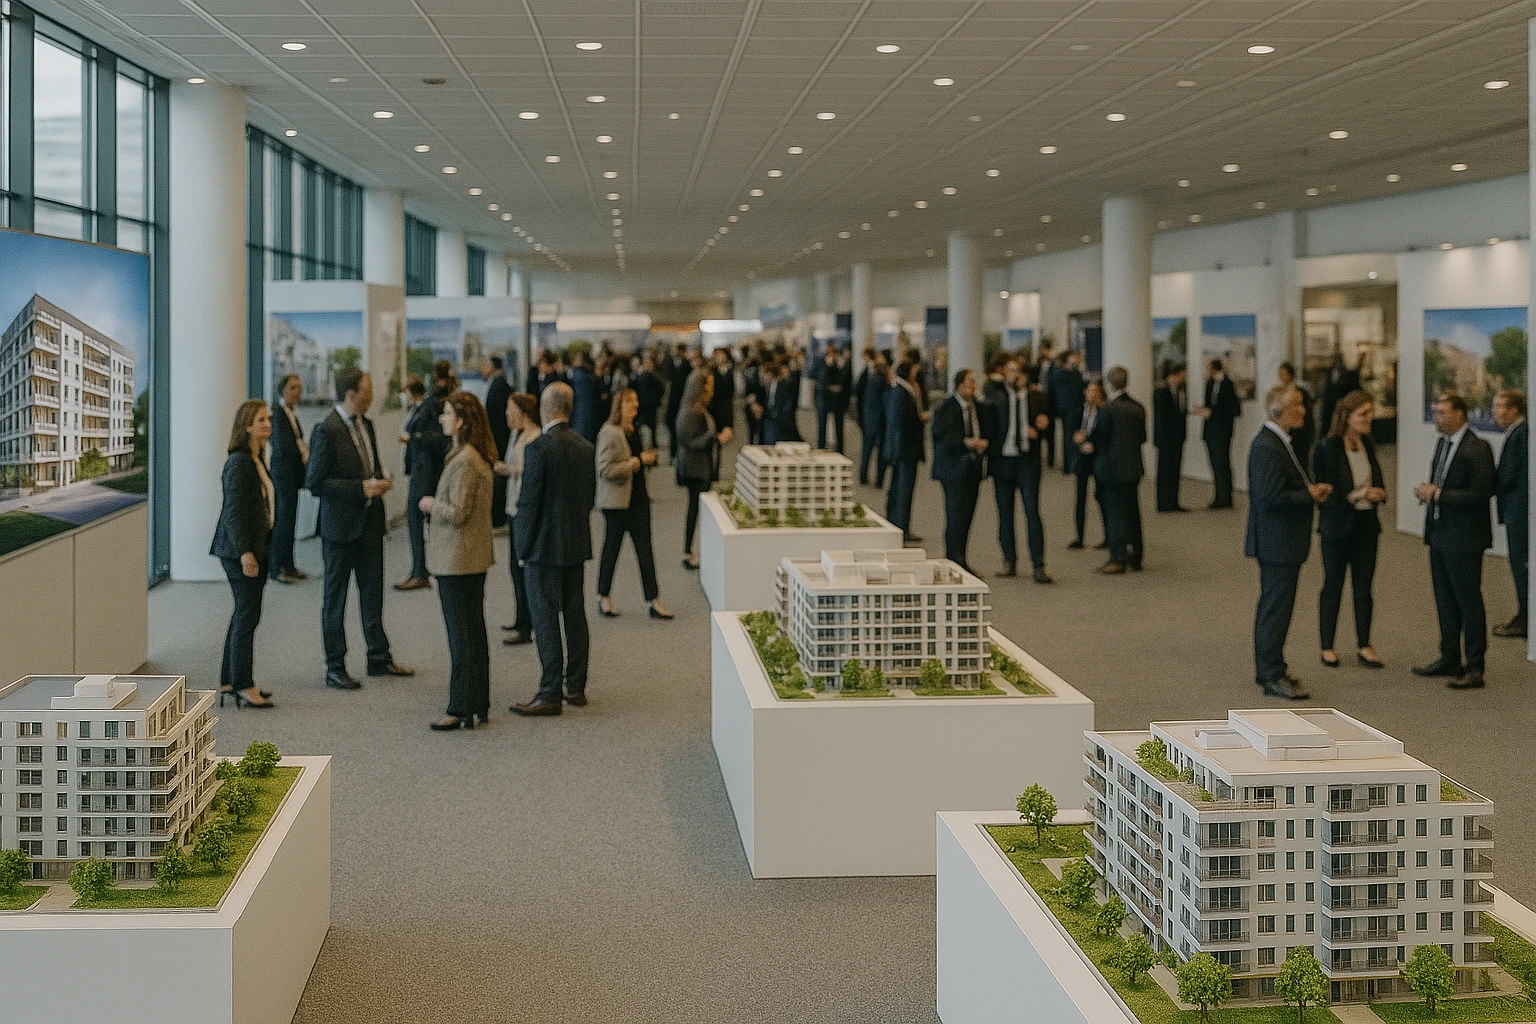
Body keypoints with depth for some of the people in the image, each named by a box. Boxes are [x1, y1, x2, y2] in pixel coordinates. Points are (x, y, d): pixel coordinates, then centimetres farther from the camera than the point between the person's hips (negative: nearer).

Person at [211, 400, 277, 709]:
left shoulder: (257, 460, 14)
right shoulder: (239, 462, -16)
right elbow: (234, 510, -20)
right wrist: (244, 552, -24)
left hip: (255, 548, 10)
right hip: (241, 550, -10)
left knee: (243, 614, 14)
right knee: (248, 615, -7)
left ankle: (230, 680, 22)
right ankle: (243, 686, -3)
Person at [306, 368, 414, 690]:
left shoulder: (365, 423, 9)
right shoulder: (327, 430, -17)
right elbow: (314, 482, -18)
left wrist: (380, 482, 0)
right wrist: (361, 488, -21)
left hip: (370, 520, 8)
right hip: (341, 523, -8)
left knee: (373, 591, 16)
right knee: (335, 596, 3)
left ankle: (379, 657, 27)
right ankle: (334, 667, 11)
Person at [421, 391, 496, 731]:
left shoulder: (463, 461, -21)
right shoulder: (479, 457, 11)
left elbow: (457, 513, -22)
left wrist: (432, 505, -6)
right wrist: (438, 504, 11)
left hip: (457, 560, -10)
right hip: (476, 558, 10)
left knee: (460, 635, -4)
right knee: (475, 631, 14)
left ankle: (460, 709, 2)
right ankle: (479, 704, 21)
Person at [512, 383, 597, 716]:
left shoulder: (539, 447, -16)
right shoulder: (586, 448, 5)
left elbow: (529, 500, -15)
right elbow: (590, 496, 10)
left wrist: (523, 546, -6)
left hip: (545, 547, -7)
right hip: (578, 544, 7)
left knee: (545, 618, -3)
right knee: (574, 613, 13)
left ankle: (550, 694, -2)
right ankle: (576, 686, 20)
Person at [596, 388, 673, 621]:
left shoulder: (636, 431, 11)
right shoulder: (609, 432, -14)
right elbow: (605, 470, -21)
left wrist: (650, 457, 7)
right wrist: (637, 462, -19)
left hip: (638, 498, 7)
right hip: (617, 499, -7)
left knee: (645, 550, 3)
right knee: (612, 548, 6)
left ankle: (653, 601, 3)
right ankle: (603, 597, 22)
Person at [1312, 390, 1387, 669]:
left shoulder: (1368, 444, 4)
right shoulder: (1328, 448, -14)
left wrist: (1378, 493, -5)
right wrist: (1354, 496, -25)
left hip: (1366, 523, 5)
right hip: (1337, 526, -5)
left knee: (1364, 586, 9)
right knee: (1333, 586, 6)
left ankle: (1364, 646, 17)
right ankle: (1327, 646, 16)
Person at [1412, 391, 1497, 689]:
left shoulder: (1476, 449, -16)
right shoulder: (1442, 443, 11)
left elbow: (1480, 494, -21)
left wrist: (1438, 494, -21)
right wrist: (1427, 491, 0)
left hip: (1464, 538, -9)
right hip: (1440, 533, 9)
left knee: (1468, 602, -3)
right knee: (1445, 600, 16)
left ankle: (1475, 668, 3)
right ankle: (1450, 659, 27)